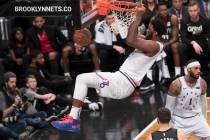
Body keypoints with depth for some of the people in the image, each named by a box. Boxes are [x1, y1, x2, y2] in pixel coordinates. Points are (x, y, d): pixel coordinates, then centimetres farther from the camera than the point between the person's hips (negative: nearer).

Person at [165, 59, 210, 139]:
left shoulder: (202, 83, -8)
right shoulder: (176, 84, -22)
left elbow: (203, 102, 8)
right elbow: (169, 106, -13)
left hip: (197, 118, 4)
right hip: (180, 120, -4)